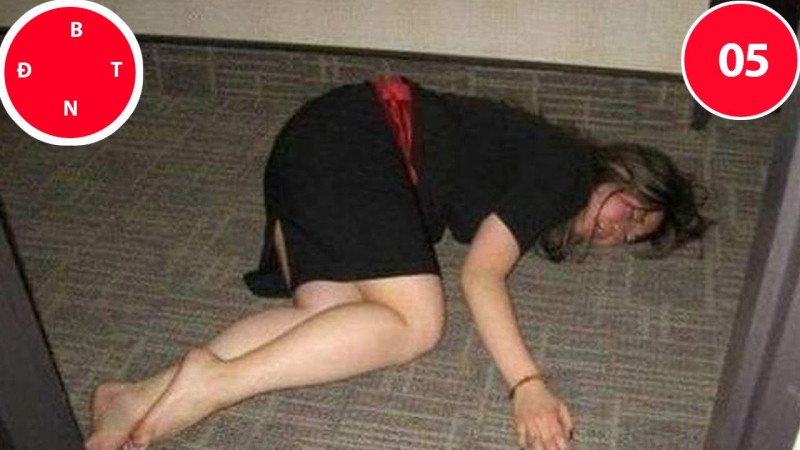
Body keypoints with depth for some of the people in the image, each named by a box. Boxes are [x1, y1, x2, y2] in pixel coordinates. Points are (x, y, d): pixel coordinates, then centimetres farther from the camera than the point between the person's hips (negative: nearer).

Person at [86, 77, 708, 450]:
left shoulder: (545, 158, 18)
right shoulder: (564, 168, -9)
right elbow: (481, 274, -17)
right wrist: (528, 384, -24)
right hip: (353, 140, -9)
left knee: (333, 320, -13)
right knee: (417, 321, -22)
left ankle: (149, 396, -25)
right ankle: (213, 382, -31)